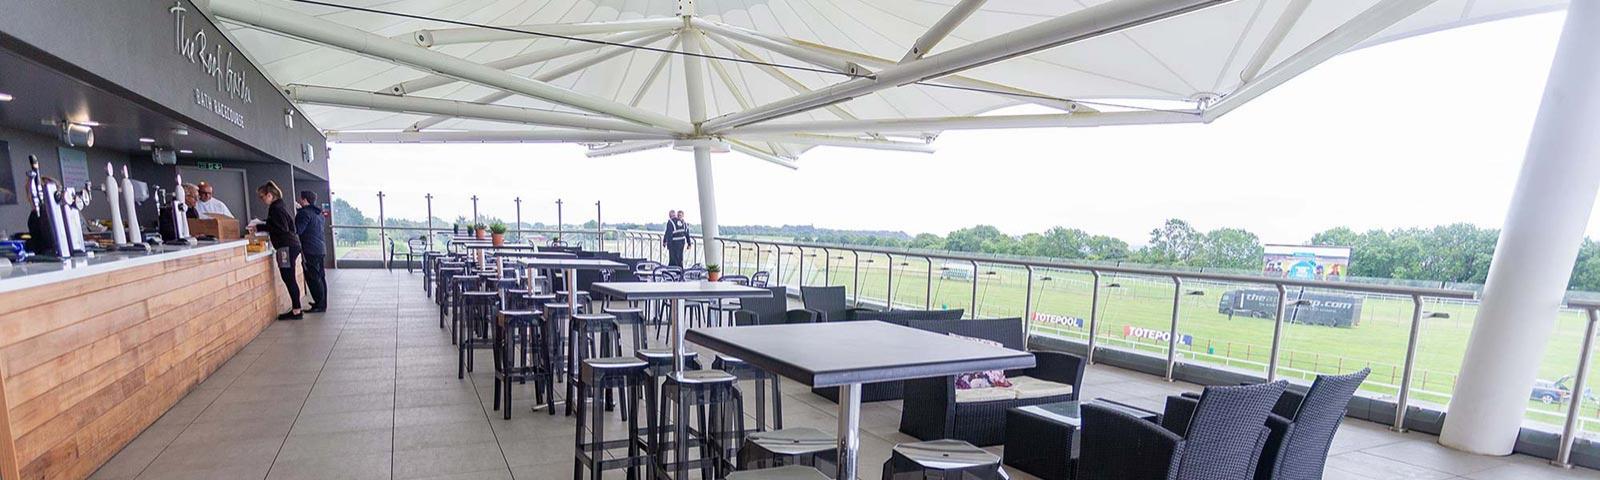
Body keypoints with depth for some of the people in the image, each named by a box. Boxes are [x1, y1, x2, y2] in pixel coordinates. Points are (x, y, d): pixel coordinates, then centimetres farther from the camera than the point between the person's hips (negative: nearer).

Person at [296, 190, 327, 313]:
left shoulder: (304, 213, -11)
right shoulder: (318, 213, 17)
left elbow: (297, 230, -18)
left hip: (310, 251, -9)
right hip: (320, 249, 9)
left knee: (312, 279, -5)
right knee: (320, 277, 12)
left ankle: (319, 305, -4)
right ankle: (322, 303, 18)